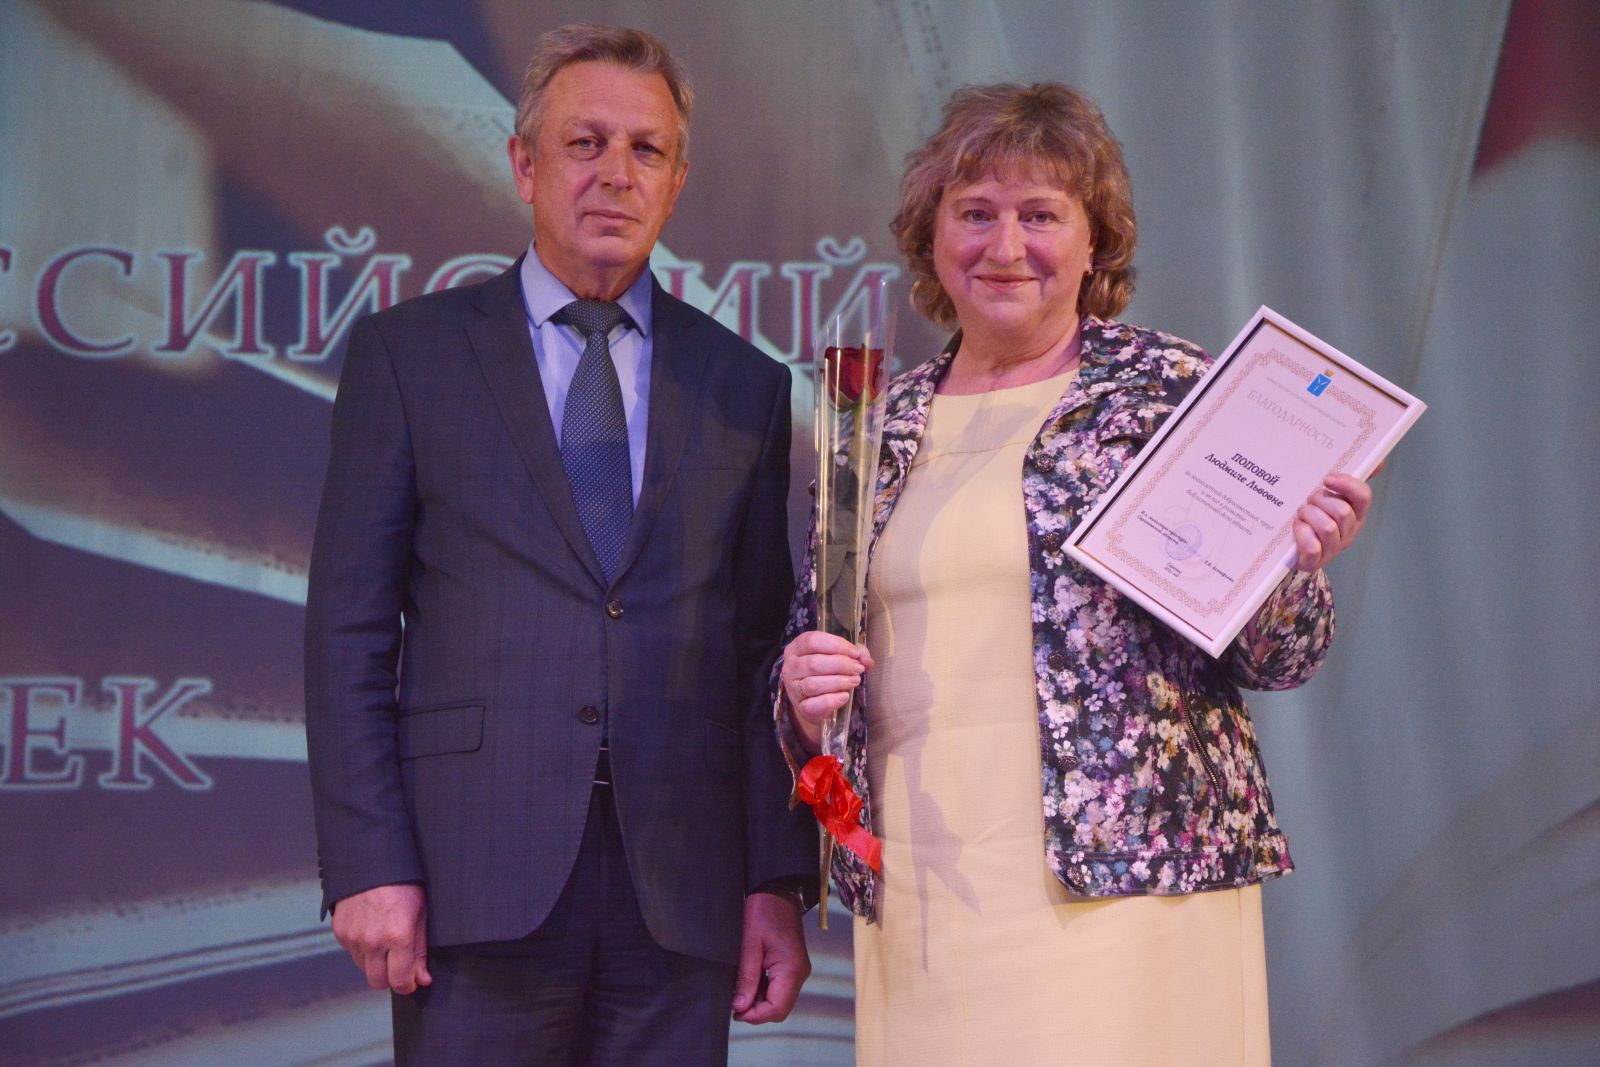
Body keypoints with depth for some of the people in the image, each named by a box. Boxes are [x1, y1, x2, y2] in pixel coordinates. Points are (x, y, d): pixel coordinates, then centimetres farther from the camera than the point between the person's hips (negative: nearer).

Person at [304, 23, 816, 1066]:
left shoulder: (748, 385, 12)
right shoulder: (407, 353, 5)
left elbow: (767, 653, 10)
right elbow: (349, 628, 1)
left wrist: (780, 882, 4)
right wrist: (368, 864, -7)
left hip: (683, 891, 2)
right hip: (479, 878, -2)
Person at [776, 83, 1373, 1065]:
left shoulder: (1174, 390, 2)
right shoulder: (879, 428, 11)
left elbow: (1274, 660, 2)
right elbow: (811, 647, 19)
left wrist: (1291, 567, -18)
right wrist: (804, 694, -3)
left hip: (1126, 882, -3)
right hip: (918, 903, 3)